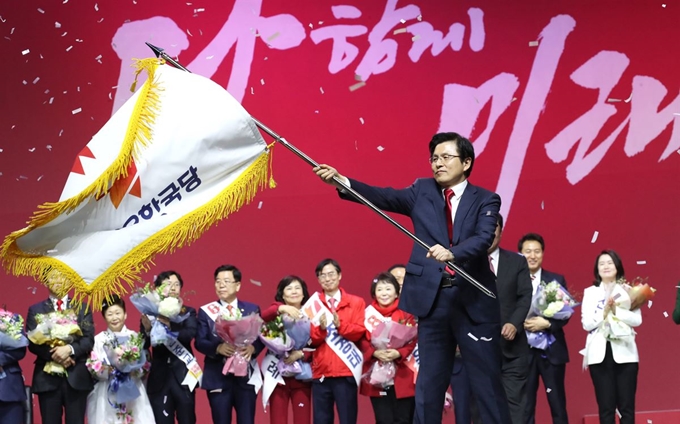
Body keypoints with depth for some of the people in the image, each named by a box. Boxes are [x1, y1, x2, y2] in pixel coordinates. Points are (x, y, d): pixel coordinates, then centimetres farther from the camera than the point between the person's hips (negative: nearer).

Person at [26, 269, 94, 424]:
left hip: (77, 377, 0)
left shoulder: (82, 308, 11)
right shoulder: (35, 310, 10)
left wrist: (70, 349, -19)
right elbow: (32, 342, 0)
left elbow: (89, 339, 1)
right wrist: (53, 355, -15)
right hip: (47, 377, 0)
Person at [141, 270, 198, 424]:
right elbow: (143, 346, -3)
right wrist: (147, 329, -23)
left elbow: (190, 333, -13)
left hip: (183, 376, 0)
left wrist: (170, 326, -30)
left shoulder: (188, 312, 7)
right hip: (159, 377, 1)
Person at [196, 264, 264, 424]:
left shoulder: (252, 309, 9)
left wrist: (252, 348, -19)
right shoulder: (206, 311, 5)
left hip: (246, 376, 0)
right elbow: (200, 342, -2)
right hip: (218, 377, 0)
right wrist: (218, 348, -23)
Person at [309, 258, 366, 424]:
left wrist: (340, 325, -19)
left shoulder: (356, 303, 7)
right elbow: (310, 339, 2)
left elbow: (360, 332, -5)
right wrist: (321, 328, -17)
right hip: (321, 372, 2)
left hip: (345, 372, -2)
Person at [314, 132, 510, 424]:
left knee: (488, 383, 2)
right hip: (433, 299, 2)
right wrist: (342, 181, -21)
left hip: (474, 300, -2)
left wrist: (452, 253, -35)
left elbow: (483, 238, -15)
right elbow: (385, 198, -6)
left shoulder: (485, 200, 1)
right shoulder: (422, 191, 8)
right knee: (429, 382, 7)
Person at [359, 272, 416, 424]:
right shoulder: (368, 314, 7)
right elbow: (361, 341, 3)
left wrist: (399, 353, -19)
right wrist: (375, 353, -16)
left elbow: (413, 340, -1)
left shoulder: (406, 313, 4)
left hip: (402, 376, -1)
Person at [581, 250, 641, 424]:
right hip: (600, 353, 0)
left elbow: (637, 319, -3)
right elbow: (586, 324, -1)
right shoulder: (590, 292, 9)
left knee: (627, 406, -1)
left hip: (624, 352, 0)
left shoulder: (627, 291, 7)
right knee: (606, 407, 0)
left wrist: (616, 310, -13)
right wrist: (605, 311, -14)